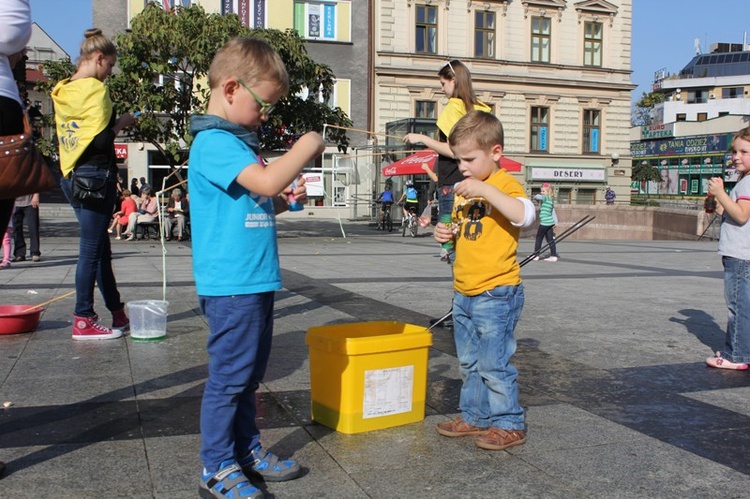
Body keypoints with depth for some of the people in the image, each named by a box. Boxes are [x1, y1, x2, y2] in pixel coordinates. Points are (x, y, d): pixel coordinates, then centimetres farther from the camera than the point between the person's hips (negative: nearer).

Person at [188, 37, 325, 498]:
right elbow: (265, 181, -28)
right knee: (229, 376, -1)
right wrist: (308, 145, -15)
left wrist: (284, 201, 9)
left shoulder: (239, 141, 17)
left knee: (250, 374, 18)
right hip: (231, 284, -10)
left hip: (257, 282, 10)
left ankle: (248, 449, 32)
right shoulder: (214, 142, -15)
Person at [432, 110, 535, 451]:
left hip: (496, 293, -9)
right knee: (469, 362, 17)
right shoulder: (464, 189, 13)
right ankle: (474, 416, 30)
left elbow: (525, 215, -32)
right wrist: (447, 233, 3)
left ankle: (508, 424, 13)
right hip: (463, 292, 9)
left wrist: (485, 189, -35)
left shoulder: (505, 184, -12)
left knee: (494, 363, -2)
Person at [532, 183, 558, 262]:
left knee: (538, 239, 3)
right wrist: (555, 222, 20)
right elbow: (553, 212, 17)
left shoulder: (545, 197, -11)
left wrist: (537, 196, -4)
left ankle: (535, 255, 9)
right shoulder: (551, 200, 14)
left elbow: (538, 197, -28)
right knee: (550, 240, 7)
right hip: (550, 222, 8)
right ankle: (553, 256, 5)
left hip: (544, 223, -8)